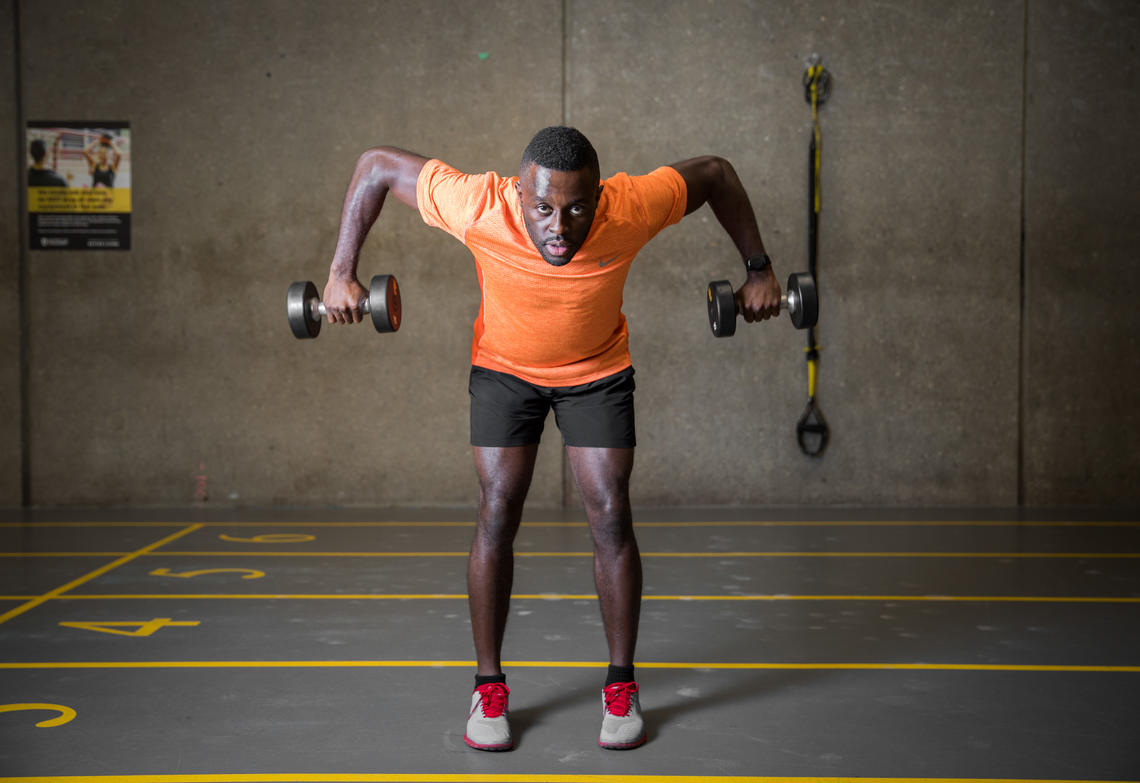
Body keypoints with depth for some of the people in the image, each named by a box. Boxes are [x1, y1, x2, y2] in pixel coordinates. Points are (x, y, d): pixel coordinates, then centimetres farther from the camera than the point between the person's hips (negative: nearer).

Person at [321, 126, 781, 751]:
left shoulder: (631, 208, -33)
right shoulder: (480, 207, -34)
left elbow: (715, 173, -14)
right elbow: (377, 165, -21)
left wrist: (759, 270, -8)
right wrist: (341, 272, -21)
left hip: (598, 370, 0)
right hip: (504, 367, 0)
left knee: (611, 518, -6)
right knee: (497, 515, -7)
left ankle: (621, 687, 9)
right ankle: (488, 688, 8)